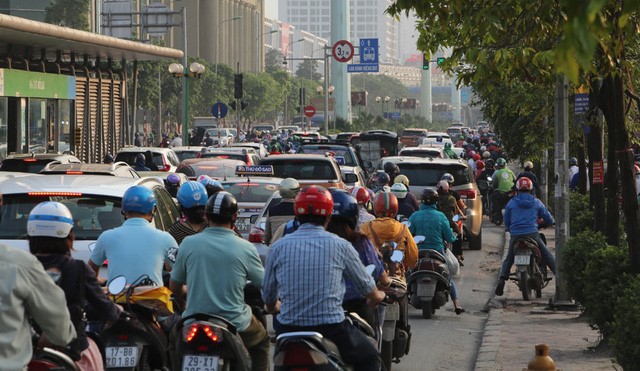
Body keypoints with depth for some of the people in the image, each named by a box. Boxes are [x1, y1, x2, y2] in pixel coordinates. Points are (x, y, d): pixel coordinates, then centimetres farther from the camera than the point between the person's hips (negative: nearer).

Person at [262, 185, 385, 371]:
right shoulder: (340, 246, -2)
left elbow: (268, 296, 12)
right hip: (331, 327, -2)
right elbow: (366, 286, 11)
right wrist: (378, 296, 35)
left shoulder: (278, 247, 2)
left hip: (289, 327, 2)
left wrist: (273, 307, 37)